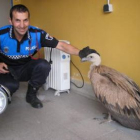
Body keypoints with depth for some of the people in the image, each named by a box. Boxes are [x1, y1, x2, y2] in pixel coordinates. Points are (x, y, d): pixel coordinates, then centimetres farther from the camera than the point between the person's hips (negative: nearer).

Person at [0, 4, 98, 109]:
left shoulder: (37, 34, -23)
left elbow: (61, 46, -24)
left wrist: (80, 53, -40)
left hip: (25, 68, 2)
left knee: (43, 65, -28)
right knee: (11, 85, -33)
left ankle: (31, 95, -2)